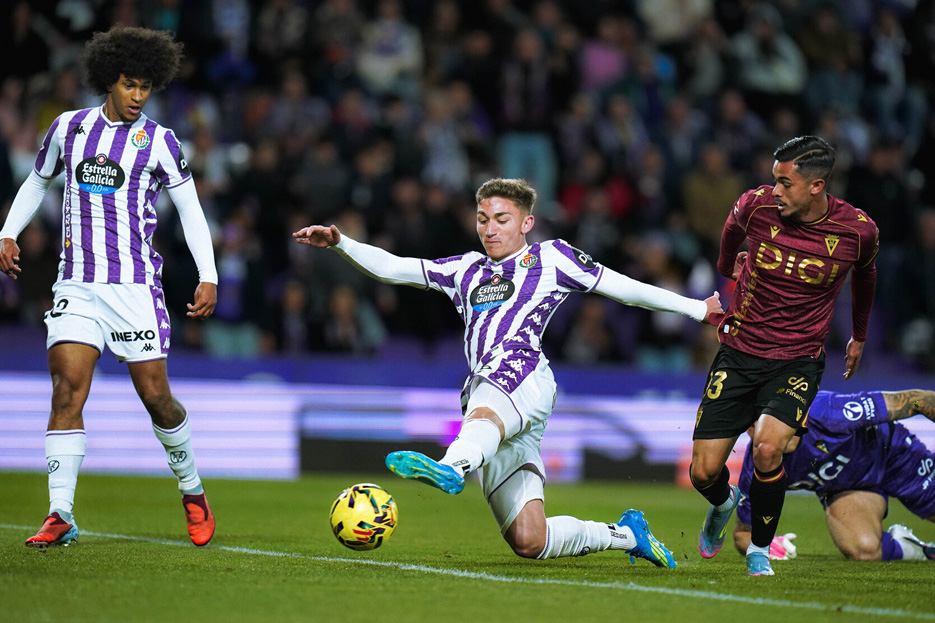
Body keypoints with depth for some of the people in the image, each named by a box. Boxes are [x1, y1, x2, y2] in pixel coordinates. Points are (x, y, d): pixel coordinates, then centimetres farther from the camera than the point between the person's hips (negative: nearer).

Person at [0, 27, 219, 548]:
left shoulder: (159, 141, 1)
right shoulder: (68, 128, 9)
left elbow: (190, 210, 3)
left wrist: (208, 278, -6)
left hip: (136, 285, -2)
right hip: (76, 285, 2)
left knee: (156, 397, 0)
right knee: (67, 391, -12)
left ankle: (193, 493, 24)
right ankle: (61, 515, -13)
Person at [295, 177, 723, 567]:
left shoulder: (550, 258, 19)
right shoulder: (467, 270, 30)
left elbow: (625, 289, 20)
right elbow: (391, 268, 26)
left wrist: (696, 308, 18)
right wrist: (339, 243, 11)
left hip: (523, 374, -5)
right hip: (484, 398, 5)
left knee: (485, 414, -44)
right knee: (529, 542, -4)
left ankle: (451, 469, -75)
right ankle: (625, 534, 17)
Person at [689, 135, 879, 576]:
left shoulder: (858, 230, -12)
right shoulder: (756, 205, -12)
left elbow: (864, 274, 13)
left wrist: (859, 336, 26)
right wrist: (728, 266, 34)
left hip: (798, 362, -1)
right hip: (738, 353, 2)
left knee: (767, 449, -26)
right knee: (704, 472, -5)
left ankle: (759, 550, 1)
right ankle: (723, 504, 35)